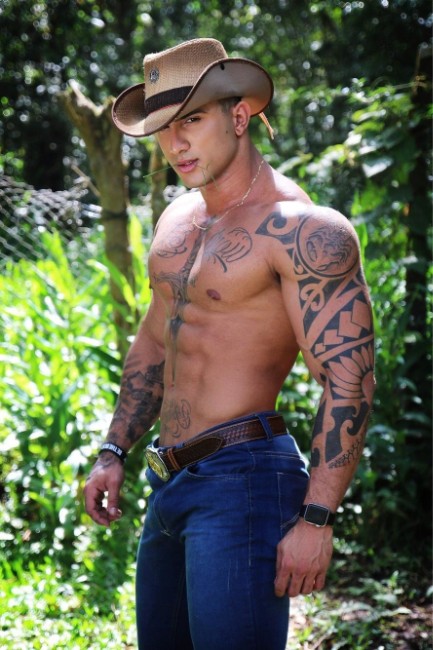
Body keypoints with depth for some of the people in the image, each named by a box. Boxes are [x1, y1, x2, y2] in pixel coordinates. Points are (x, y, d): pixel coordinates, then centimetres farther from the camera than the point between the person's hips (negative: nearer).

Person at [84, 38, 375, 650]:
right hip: (169, 484, 9)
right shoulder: (177, 220, 13)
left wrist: (315, 520, -21)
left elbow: (349, 378, -18)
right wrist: (114, 451, 20)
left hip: (244, 480, -8)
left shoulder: (301, 231, -14)